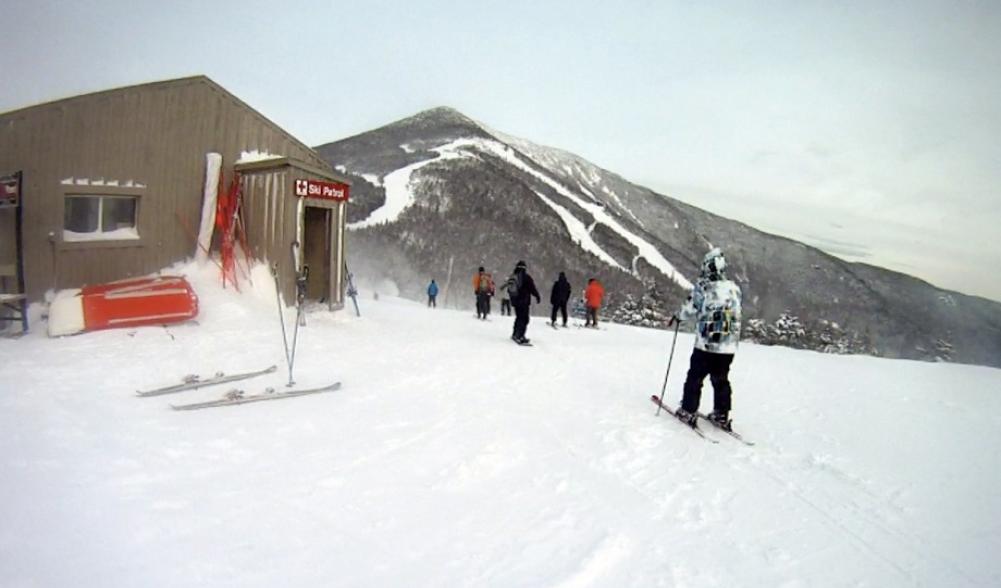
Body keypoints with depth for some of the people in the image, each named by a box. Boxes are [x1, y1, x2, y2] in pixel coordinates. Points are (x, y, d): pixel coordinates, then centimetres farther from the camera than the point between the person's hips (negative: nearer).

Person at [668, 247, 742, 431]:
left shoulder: (703, 287, -12)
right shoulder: (734, 288, 2)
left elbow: (689, 310, -7)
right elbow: (736, 315, 8)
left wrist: (677, 316, 13)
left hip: (706, 344, -4)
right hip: (729, 346, 4)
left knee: (695, 378, 9)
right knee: (721, 380, 16)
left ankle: (688, 412, 14)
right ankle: (721, 415, 21)